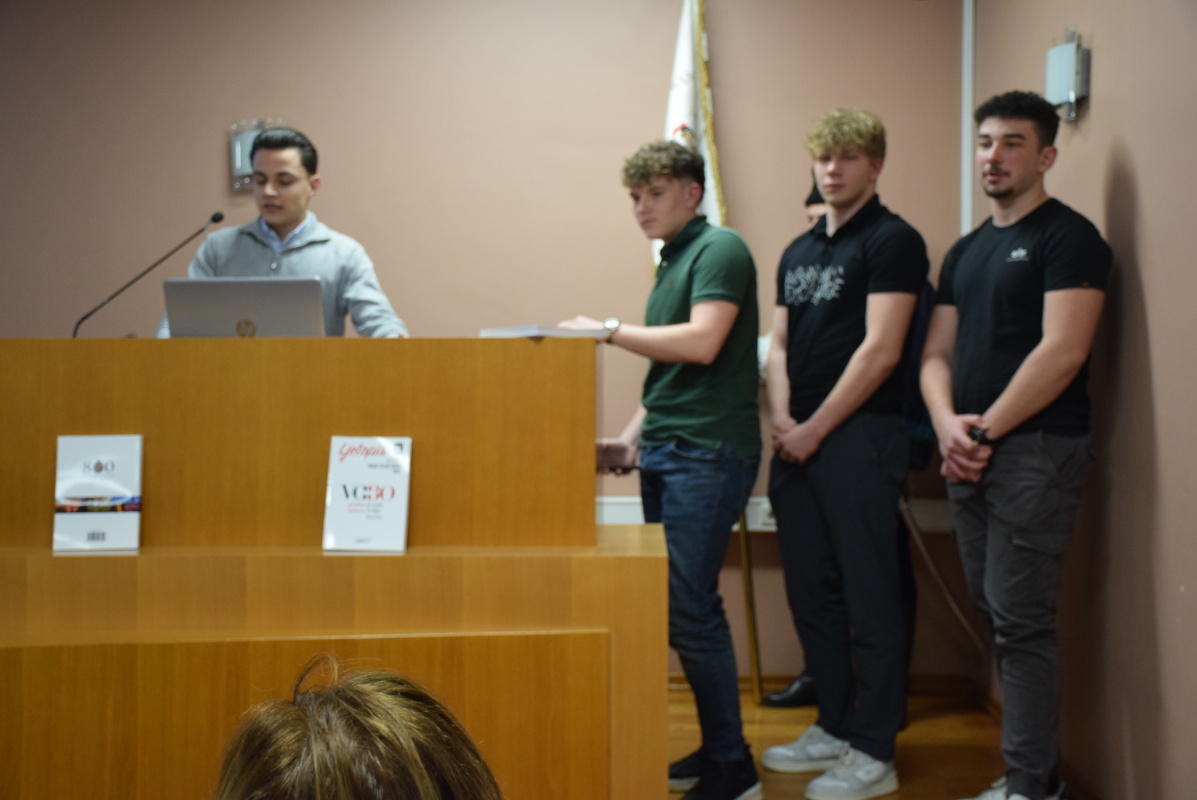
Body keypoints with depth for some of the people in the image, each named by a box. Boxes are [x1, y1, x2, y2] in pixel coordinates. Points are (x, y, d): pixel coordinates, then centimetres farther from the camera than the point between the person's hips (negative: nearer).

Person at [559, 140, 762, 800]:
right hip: (665, 449, 9)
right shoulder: (671, 262, 20)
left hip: (709, 450, -9)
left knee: (689, 608, -10)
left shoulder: (720, 249, -7)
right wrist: (631, 438, 15)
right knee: (679, 603, 10)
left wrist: (608, 330, -16)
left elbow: (702, 343, -21)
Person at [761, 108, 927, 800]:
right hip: (798, 441, 8)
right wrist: (781, 418, 0)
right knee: (812, 593, 13)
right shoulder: (798, 251, 18)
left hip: (859, 437, -8)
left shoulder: (892, 241, -5)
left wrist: (815, 429, -12)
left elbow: (880, 350, -13)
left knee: (869, 600, -2)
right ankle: (836, 726, 26)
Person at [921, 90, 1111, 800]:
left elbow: (1063, 351, -15)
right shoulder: (966, 251, 18)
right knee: (999, 616, 11)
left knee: (1021, 621, -8)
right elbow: (938, 354, 14)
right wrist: (947, 423, -5)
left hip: (1037, 451, -8)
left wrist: (987, 430, -13)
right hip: (972, 456, 8)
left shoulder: (1067, 237, -5)